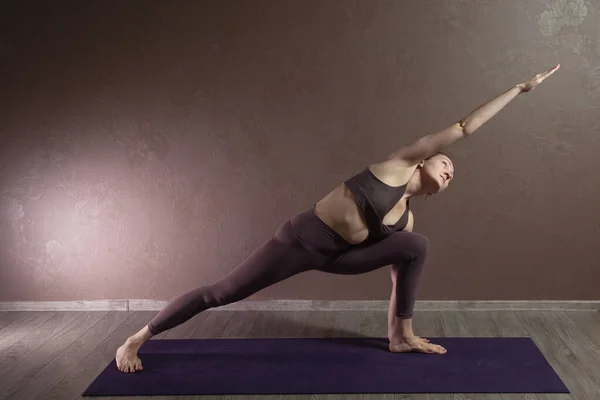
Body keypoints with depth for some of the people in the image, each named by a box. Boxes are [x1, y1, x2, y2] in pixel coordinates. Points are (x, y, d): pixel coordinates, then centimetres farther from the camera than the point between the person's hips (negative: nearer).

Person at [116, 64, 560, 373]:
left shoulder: (406, 219, 11)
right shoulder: (403, 162, -5)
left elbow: (400, 273, 17)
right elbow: (462, 128, -5)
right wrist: (520, 87, -1)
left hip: (335, 255, 7)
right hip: (302, 239, -7)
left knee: (418, 246, -2)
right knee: (220, 294, -5)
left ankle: (401, 336, 7)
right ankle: (136, 339, 12)